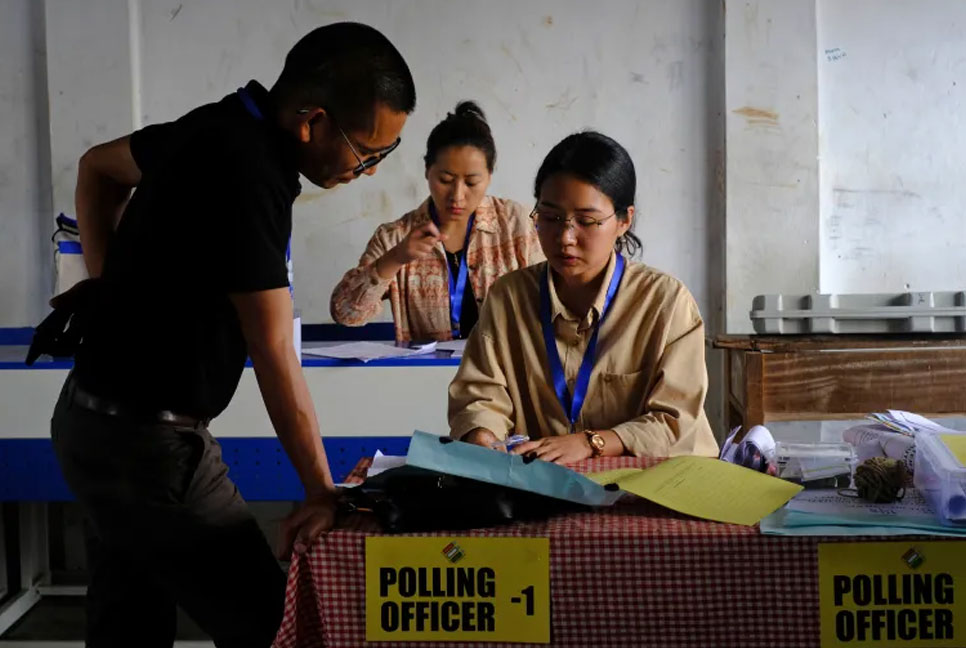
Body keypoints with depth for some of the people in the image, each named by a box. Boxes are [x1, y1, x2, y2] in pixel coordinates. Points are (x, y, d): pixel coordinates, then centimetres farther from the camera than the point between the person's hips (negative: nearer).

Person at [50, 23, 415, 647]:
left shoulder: (219, 127, 2)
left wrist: (110, 288, 12)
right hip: (148, 444, -9)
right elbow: (274, 354, -22)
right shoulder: (247, 174, -25)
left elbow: (98, 166, 20)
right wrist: (323, 491, -14)